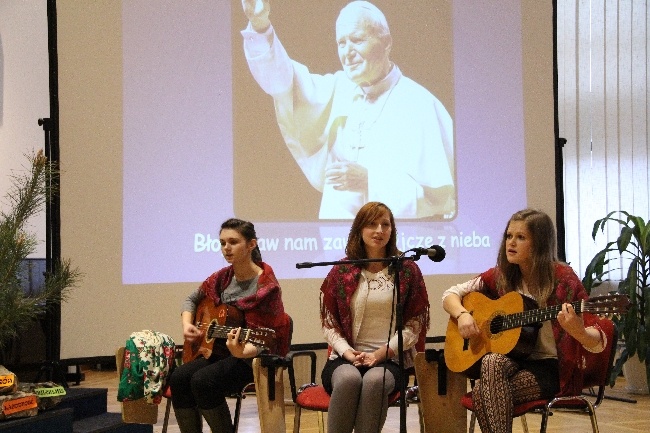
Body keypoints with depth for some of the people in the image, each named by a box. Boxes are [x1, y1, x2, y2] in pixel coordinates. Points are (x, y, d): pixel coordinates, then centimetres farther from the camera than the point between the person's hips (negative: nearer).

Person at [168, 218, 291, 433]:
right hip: (218, 351, 7)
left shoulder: (266, 286, -14)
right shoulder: (221, 278, 5)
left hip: (253, 358, -6)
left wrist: (242, 352, -37)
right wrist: (187, 324, 1)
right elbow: (192, 299, 21)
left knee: (202, 381, -29)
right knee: (178, 377, -19)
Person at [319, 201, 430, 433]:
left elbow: (414, 325, 3)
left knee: (374, 381, -35)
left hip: (389, 360, 0)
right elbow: (329, 324, 9)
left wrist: (380, 354, -9)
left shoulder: (407, 269, 7)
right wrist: (348, 352, -10)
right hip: (346, 358, 1)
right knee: (349, 379, -35)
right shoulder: (341, 272, 8)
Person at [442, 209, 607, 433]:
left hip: (552, 368, -4)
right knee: (492, 362, -32)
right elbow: (450, 294, 10)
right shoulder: (500, 276, 3)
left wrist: (577, 331, -38)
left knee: (483, 392, -30)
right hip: (513, 360, 5)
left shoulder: (562, 278, -11)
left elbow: (599, 343, -14)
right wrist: (462, 314, -12)